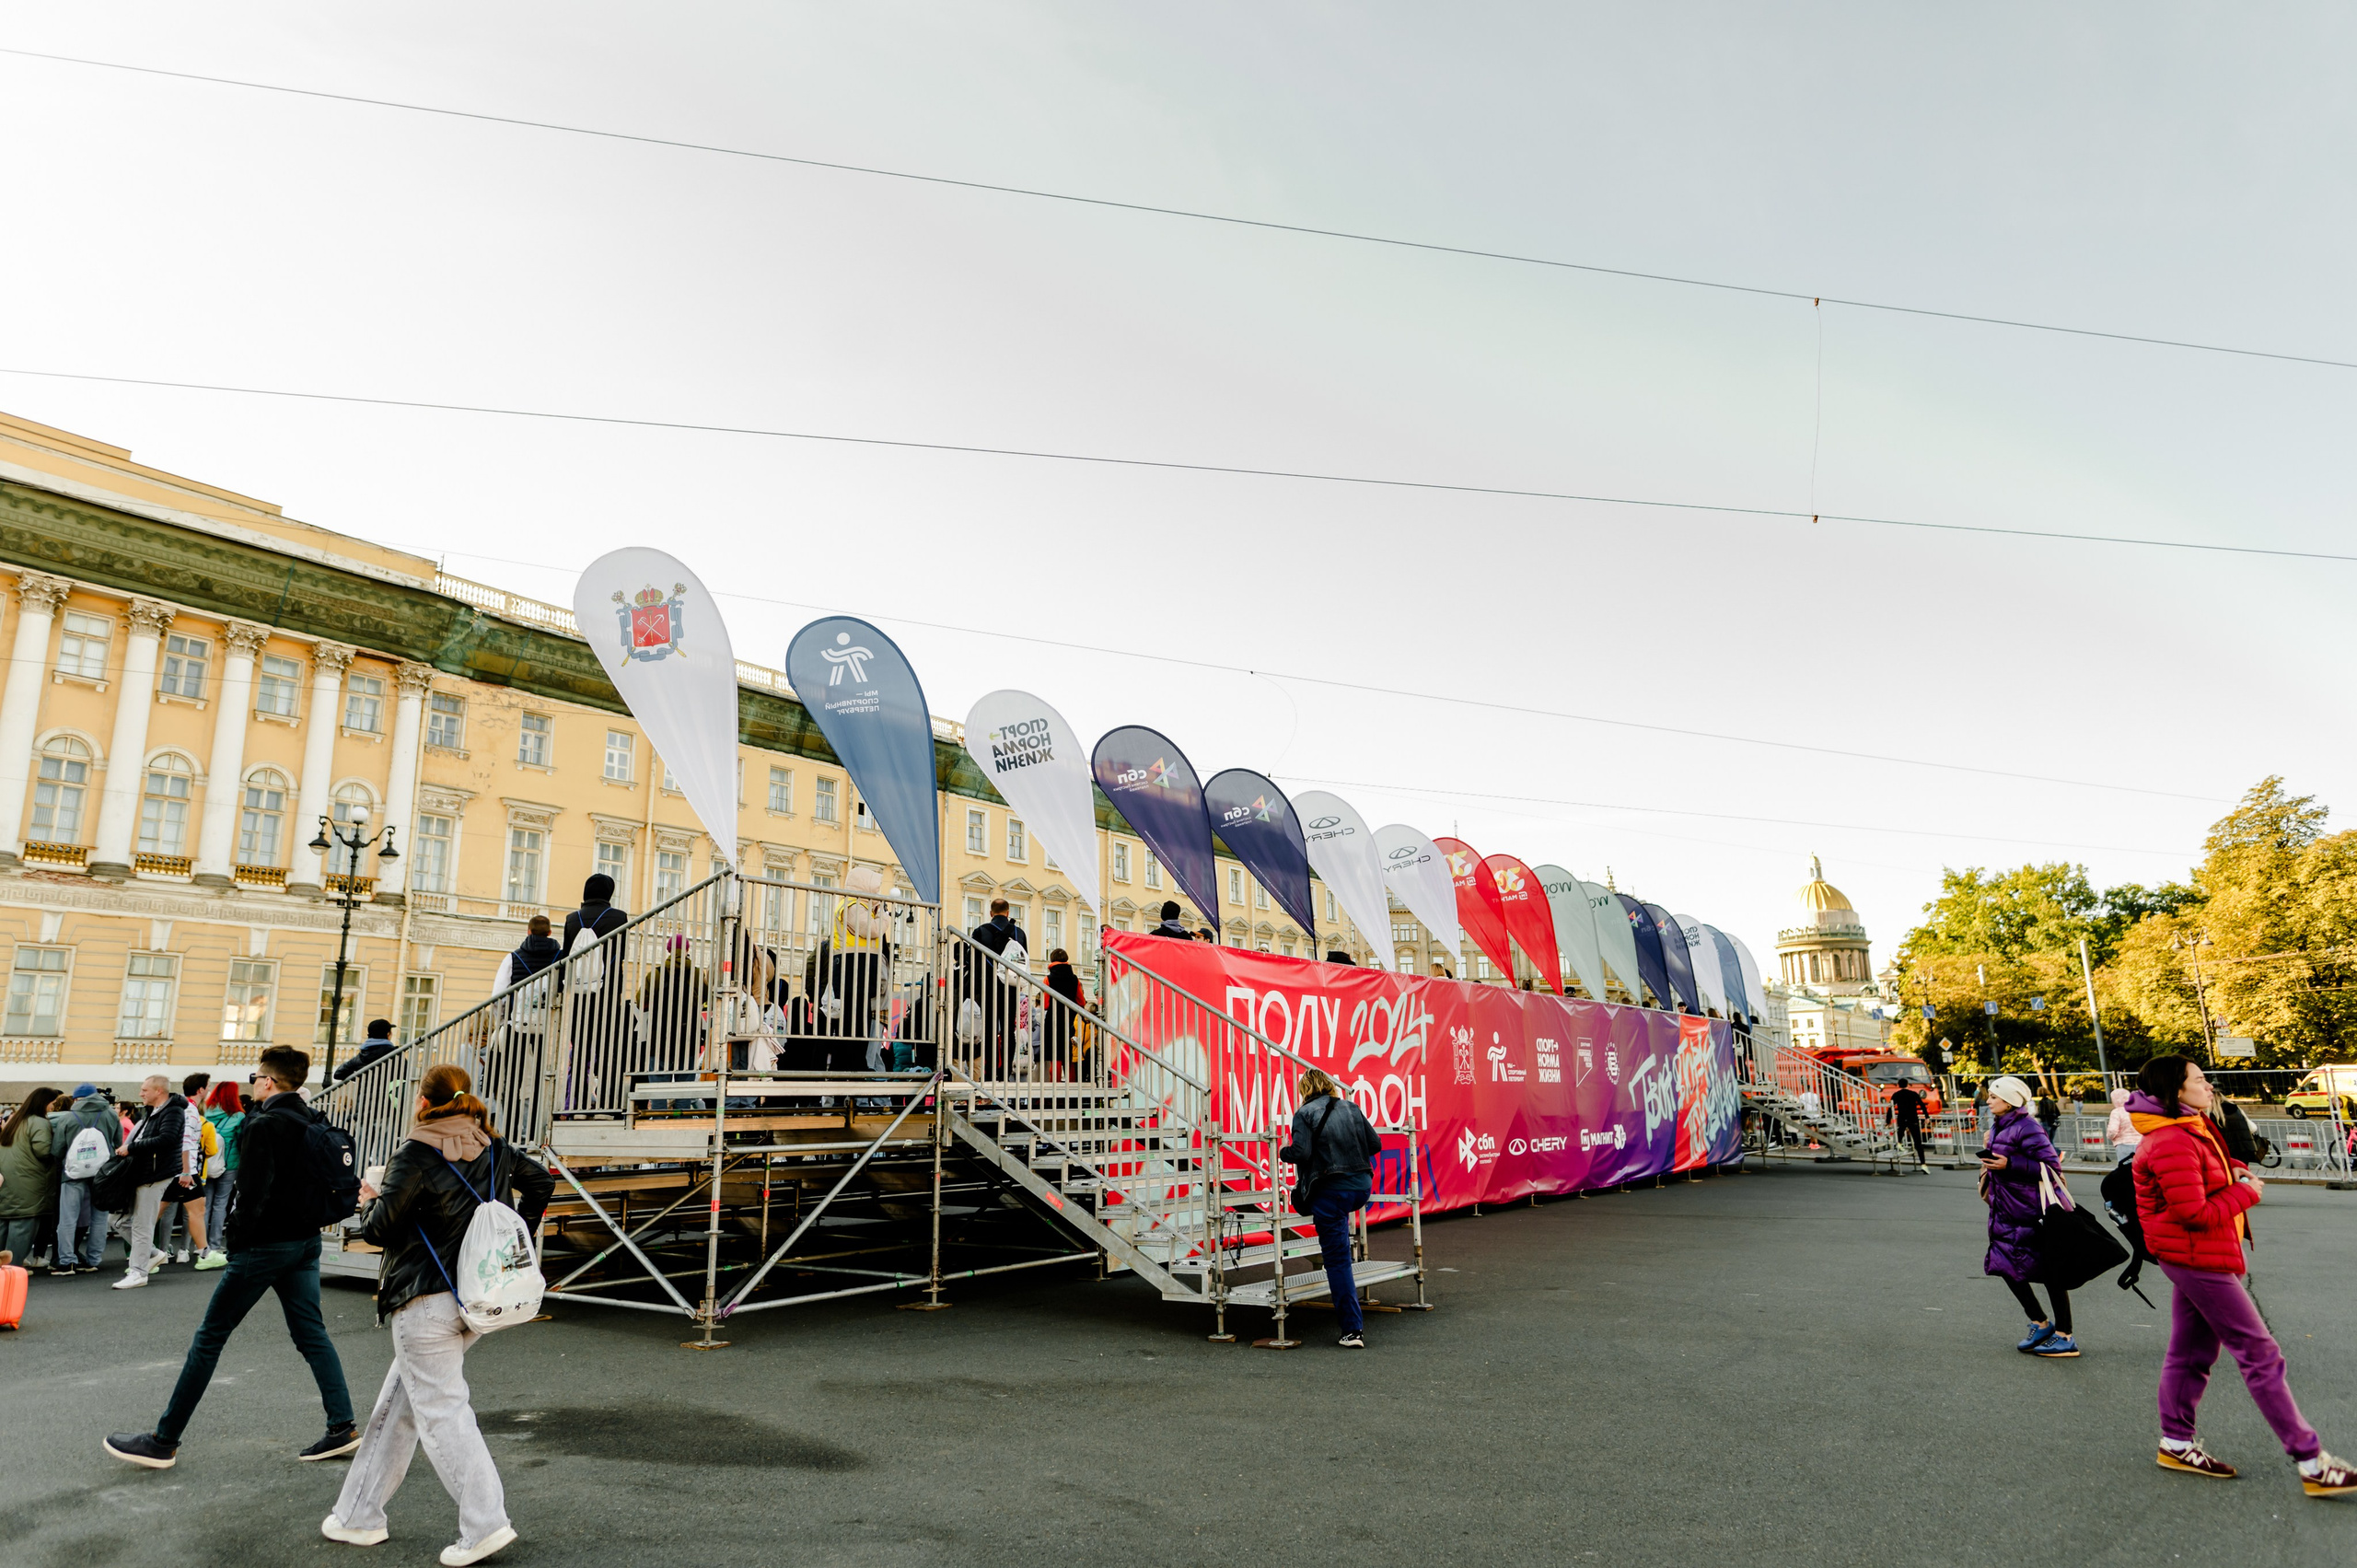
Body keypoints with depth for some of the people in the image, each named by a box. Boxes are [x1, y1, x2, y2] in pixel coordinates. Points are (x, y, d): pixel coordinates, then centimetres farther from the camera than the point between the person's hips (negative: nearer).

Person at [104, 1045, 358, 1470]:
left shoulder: (264, 1126, -14)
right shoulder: (314, 1125, 8)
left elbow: (253, 1194, -19)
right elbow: (327, 1184, 11)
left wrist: (236, 1238, -8)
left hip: (265, 1244, -7)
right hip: (306, 1242, 7)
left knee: (209, 1338, 5)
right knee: (311, 1334, 9)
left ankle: (164, 1442, 14)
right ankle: (342, 1428, 6)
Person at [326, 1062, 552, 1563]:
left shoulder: (416, 1156, -14)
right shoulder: (494, 1149, 6)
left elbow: (378, 1229, -13)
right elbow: (540, 1181, 18)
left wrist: (369, 1202, 8)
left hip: (425, 1302, -7)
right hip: (478, 1299, 7)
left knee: (441, 1410, -3)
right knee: (396, 1404, 20)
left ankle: (485, 1524, -6)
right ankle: (360, 1516, 29)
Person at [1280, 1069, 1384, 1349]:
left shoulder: (1305, 1113, -4)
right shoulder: (1352, 1108, 10)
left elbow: (1301, 1152, -15)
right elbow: (1375, 1144, 9)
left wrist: (1283, 1152, 6)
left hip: (1331, 1191, -5)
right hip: (1362, 1186, 5)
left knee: (1337, 1260, 1)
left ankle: (1353, 1329, 0)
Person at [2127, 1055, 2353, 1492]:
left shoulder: (2195, 1129, 10)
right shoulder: (2172, 1145, -23)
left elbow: (2214, 1169, 29)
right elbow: (2195, 1215, -25)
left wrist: (2237, 1171, 7)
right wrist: (2245, 1193, -12)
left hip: (2193, 1258, 11)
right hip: (2198, 1259, -11)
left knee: (2191, 1351, 15)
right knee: (2260, 1353, -5)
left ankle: (2177, 1443, 23)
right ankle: (2311, 1463, 1)